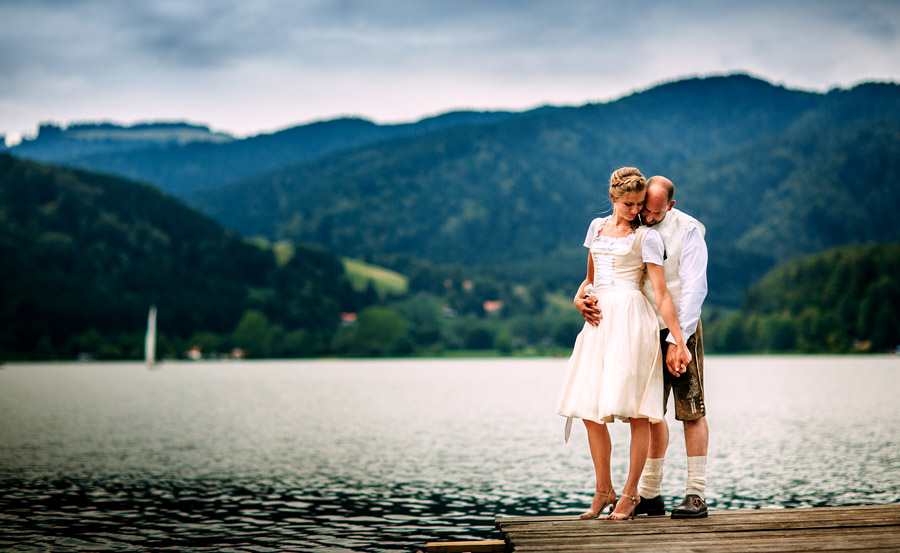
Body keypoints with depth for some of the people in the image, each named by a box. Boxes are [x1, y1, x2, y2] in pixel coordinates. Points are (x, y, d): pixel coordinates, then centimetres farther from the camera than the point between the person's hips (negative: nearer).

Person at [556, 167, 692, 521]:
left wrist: (679, 341, -11)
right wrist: (581, 295, 4)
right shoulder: (597, 226, 16)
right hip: (599, 321, 5)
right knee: (590, 409, 2)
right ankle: (603, 490, 13)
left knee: (635, 411, -7)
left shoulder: (646, 237, -1)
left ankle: (630, 493, 0)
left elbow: (661, 293, -6)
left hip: (632, 318, -5)